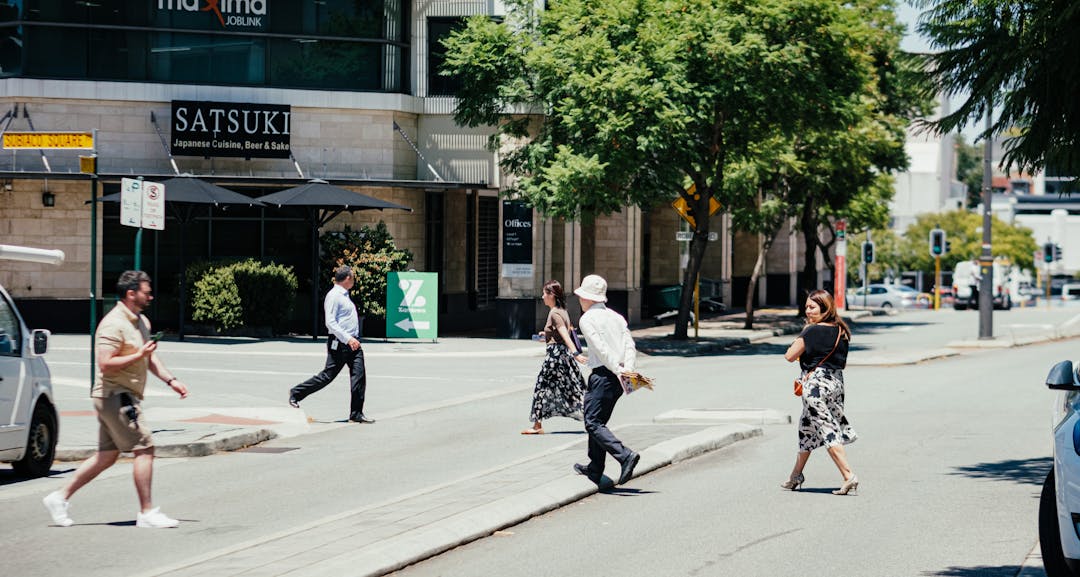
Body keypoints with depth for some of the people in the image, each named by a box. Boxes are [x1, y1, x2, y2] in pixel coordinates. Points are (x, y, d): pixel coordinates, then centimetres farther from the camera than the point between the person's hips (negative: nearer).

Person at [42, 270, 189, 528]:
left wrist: (171, 380, 10)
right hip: (115, 396, -10)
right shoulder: (114, 324, -17)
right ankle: (147, 512, -5)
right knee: (144, 448, -9)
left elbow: (150, 358, 21)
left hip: (126, 398, 10)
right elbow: (105, 363, -24)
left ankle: (60, 497, 17)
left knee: (107, 455, 12)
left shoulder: (141, 321, 15)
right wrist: (138, 355, -22)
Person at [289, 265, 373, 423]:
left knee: (359, 376, -1)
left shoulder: (345, 295, 18)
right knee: (328, 375, -4)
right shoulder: (334, 296, -12)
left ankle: (356, 414, 0)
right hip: (339, 344, -9)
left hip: (352, 343, 9)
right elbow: (330, 323, -19)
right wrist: (348, 339, -23)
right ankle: (296, 394, 13)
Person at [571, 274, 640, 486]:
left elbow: (601, 348, -17)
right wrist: (628, 369, -7)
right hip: (618, 380, 8)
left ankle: (625, 456, -26)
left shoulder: (587, 319, -5)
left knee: (593, 423, -8)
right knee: (598, 420, 18)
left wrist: (618, 370, -20)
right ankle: (595, 469, 22)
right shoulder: (616, 317, 17)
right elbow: (630, 345, 5)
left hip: (603, 374, -8)